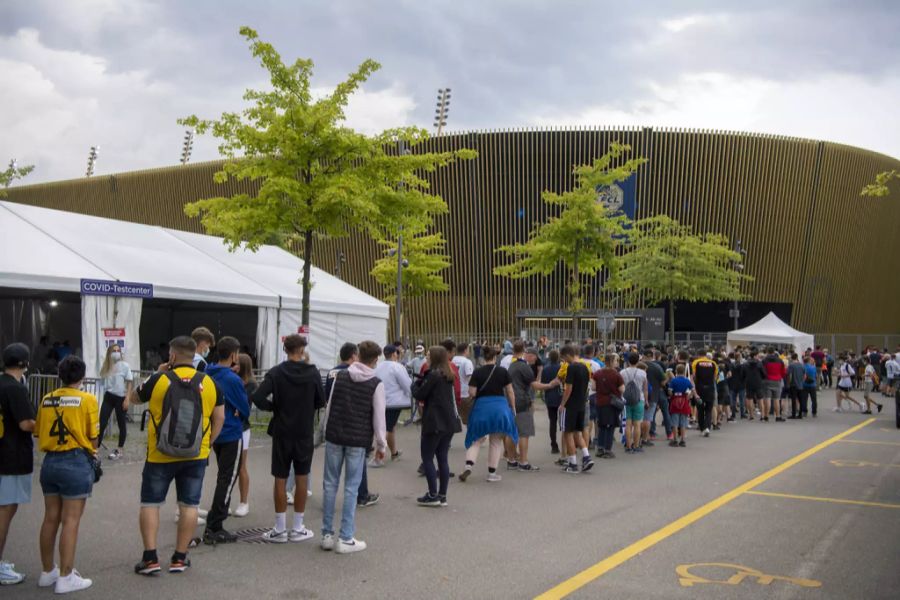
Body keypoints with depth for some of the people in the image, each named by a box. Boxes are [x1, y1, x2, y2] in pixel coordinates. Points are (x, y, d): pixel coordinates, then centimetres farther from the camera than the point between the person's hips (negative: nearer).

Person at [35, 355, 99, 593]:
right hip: (76, 462, -5)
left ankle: (48, 572, 26)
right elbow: (93, 438, -6)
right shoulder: (87, 399, -8)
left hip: (50, 462, 5)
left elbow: (39, 433, 6)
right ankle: (65, 577, 4)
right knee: (70, 521, 0)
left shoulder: (46, 399, 5)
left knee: (50, 519, 14)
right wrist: (90, 451, 13)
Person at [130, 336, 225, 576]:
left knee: (150, 503, 10)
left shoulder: (158, 380, -8)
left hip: (160, 456, -2)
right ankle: (179, 558, 14)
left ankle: (150, 558, 7)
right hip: (196, 456, 2)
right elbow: (219, 418, 3)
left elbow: (133, 398, 10)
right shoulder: (209, 383, -1)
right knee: (189, 505, 10)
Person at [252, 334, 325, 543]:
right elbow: (321, 401, 0)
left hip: (282, 432, 0)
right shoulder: (313, 373, -5)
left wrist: (273, 407, 0)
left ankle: (280, 530, 11)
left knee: (280, 479, 7)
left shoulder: (276, 373, -8)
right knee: (301, 478, 10)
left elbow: (258, 397, -18)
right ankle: (298, 529, 15)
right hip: (305, 433, 1)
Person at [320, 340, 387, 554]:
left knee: (330, 484, 10)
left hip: (334, 436, 3)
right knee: (351, 488, 2)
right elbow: (378, 417, -6)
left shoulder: (340, 376, 4)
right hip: (358, 440, -3)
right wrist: (381, 445, 3)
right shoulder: (376, 384, -6)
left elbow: (329, 406, 6)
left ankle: (327, 535, 16)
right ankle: (346, 539, 5)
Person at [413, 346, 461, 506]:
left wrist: (421, 398, 9)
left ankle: (433, 495, 0)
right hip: (449, 422, 8)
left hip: (434, 422, -8)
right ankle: (442, 496, 11)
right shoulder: (449, 376, 11)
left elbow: (419, 395, -12)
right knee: (443, 458, 10)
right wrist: (427, 400, 8)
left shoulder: (433, 374, -14)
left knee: (427, 458, 1)